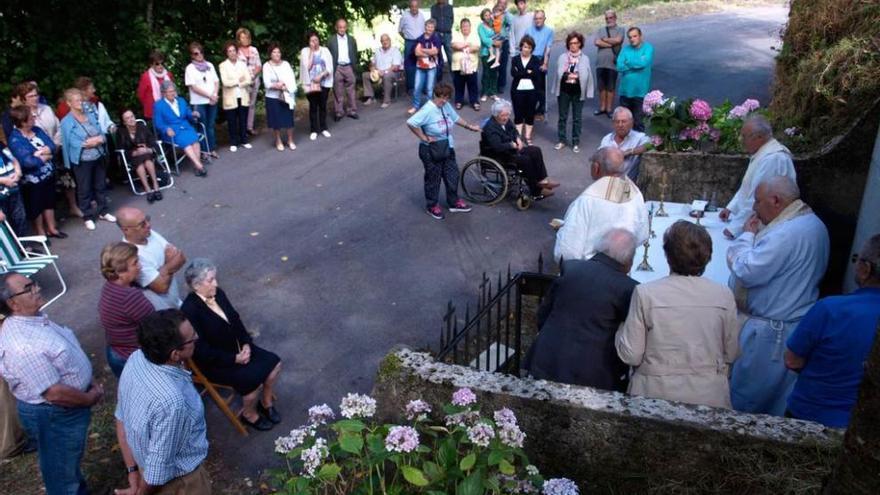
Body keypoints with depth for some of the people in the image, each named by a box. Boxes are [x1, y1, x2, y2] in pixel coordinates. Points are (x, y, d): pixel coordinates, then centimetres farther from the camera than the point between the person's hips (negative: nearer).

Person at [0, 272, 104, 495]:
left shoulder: (34, 318, -2)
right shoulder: (22, 345, -33)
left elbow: (69, 355, 12)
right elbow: (54, 393, -30)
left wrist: (91, 382, 4)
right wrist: (90, 399, -14)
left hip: (68, 407, 9)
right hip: (53, 416, -9)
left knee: (72, 460, 31)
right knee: (61, 472, 14)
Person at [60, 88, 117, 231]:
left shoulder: (91, 115, 6)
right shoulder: (67, 122, -10)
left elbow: (102, 134, 6)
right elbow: (74, 143, -16)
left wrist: (99, 139, -17)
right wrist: (95, 141, -16)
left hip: (99, 157, 5)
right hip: (81, 161, -5)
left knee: (101, 186, 16)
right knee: (84, 190, 6)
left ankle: (103, 212, 30)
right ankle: (88, 217, 18)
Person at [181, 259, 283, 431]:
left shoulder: (218, 294, -3)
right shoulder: (190, 310, -25)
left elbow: (236, 320, 7)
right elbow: (202, 350, -24)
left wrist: (246, 344, -8)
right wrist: (234, 359, -21)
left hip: (236, 347, 8)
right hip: (213, 362, -8)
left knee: (274, 362, -3)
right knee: (254, 379, -23)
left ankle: (266, 402, 22)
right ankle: (249, 415, 8)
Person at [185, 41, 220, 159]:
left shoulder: (209, 65, 10)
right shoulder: (190, 68, -5)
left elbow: (216, 82, 9)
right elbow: (193, 87, -11)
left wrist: (215, 95, -8)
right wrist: (209, 95, -14)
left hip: (212, 101, 4)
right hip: (198, 103, -4)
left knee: (211, 126, 9)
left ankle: (212, 149, 16)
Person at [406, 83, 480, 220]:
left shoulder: (446, 106, -3)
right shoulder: (428, 110, -25)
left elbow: (456, 118, 15)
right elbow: (411, 123, -32)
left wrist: (470, 126, 10)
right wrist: (423, 137, -25)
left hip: (447, 148, 7)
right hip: (431, 151, -7)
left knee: (452, 175, 17)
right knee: (433, 178, 9)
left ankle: (454, 202, 35)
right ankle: (432, 206, 28)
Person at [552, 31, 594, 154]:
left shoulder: (585, 59, 0)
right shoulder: (562, 57, 2)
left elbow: (585, 76, -3)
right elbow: (559, 73, -3)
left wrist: (574, 76, -9)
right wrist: (569, 76, -8)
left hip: (578, 91, -1)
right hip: (564, 90, 1)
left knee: (577, 118, 6)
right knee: (562, 116, 10)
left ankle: (576, 142, 15)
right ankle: (562, 140, 22)